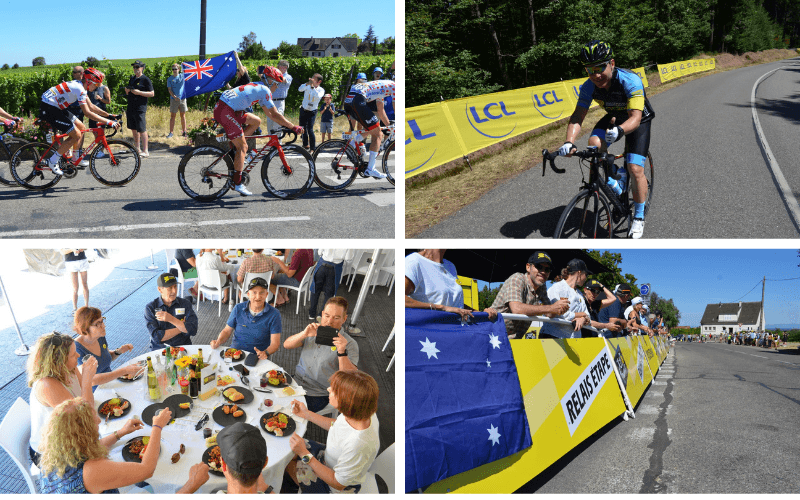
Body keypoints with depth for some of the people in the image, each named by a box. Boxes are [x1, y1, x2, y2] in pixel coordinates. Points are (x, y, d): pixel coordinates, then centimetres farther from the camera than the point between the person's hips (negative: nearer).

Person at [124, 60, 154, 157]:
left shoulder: (145, 79, -5)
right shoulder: (132, 79, 17)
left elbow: (152, 93, -10)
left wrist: (139, 92, -18)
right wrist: (127, 90, 1)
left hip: (140, 108, -8)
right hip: (131, 107, 8)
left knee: (142, 129, -9)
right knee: (133, 129, 13)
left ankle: (145, 151, -6)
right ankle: (137, 148, 24)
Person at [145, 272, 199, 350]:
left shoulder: (185, 304, 5)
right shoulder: (150, 308, 0)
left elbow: (193, 330, -7)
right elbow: (156, 337, -10)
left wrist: (171, 319, -15)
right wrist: (181, 327, -6)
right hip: (159, 349, -1)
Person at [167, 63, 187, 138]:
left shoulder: (182, 76, 5)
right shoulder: (170, 79, 1)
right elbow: (169, 89, -5)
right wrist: (174, 96, -20)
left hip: (182, 98, 1)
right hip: (174, 99, -1)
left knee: (183, 115, 5)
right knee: (172, 116, 0)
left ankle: (184, 132, 11)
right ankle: (171, 132, 3)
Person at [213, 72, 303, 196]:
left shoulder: (257, 88, 24)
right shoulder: (264, 90, -5)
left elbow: (269, 113, 30)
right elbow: (274, 115, -7)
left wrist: (285, 124, 27)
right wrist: (293, 127, -3)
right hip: (225, 111, -9)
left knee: (256, 121, 17)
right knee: (242, 147, -4)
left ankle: (235, 146, 15)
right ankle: (237, 184, -2)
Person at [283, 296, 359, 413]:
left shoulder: (349, 344, -8)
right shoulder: (314, 331, 9)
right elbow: (287, 345, 0)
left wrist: (342, 352, -33)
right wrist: (304, 334, -19)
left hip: (317, 395, -5)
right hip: (295, 384, 5)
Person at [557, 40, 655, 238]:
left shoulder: (630, 81, -36)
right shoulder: (589, 87, -23)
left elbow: (635, 118, -42)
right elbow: (577, 117, -25)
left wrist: (620, 131, -64)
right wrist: (569, 142, -44)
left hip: (639, 120, -4)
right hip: (615, 118, 4)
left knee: (635, 169, -16)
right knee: (594, 143, -27)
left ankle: (639, 217, 5)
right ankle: (617, 181, -1)